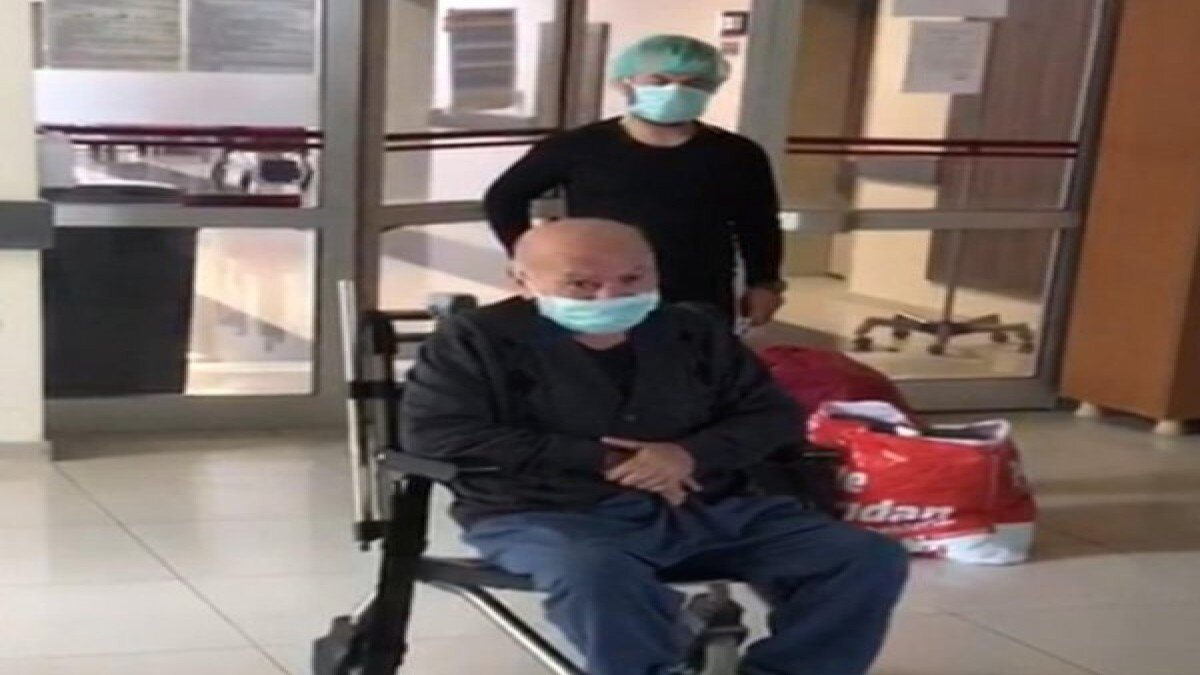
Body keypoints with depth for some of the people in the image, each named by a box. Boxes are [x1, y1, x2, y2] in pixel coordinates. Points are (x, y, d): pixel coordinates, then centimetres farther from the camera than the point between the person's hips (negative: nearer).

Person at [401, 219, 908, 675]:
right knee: (597, 578, -41)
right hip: (550, 517, -4)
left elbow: (772, 414, 13)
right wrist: (602, 460, -12)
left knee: (870, 559, -11)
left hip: (711, 510, 4)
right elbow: (431, 435, -11)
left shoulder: (693, 331, 12)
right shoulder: (478, 338, 0)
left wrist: (691, 454, -12)